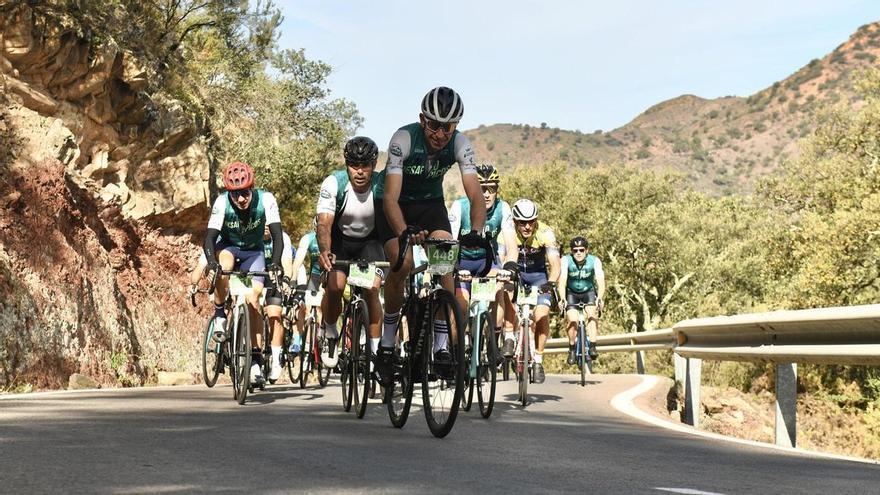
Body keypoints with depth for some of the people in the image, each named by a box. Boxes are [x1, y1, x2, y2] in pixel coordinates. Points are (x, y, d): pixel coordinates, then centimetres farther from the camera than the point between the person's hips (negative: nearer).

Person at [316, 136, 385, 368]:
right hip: (340, 239, 0)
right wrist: (324, 252, -53)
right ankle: (330, 333, 7)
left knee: (372, 289, -18)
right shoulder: (333, 184, -27)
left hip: (370, 240, 0)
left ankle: (375, 347, -3)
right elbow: (324, 223, -33)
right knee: (335, 286, -21)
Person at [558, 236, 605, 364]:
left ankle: (592, 347, -25)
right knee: (572, 320, -17)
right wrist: (562, 298, -50)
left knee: (592, 313, -26)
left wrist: (600, 298, -51)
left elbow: (600, 280, -34)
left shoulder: (595, 261, -23)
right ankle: (572, 350, 3)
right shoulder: (566, 260, -24)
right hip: (571, 292, 0)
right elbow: (562, 280, -35)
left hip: (589, 292, 0)